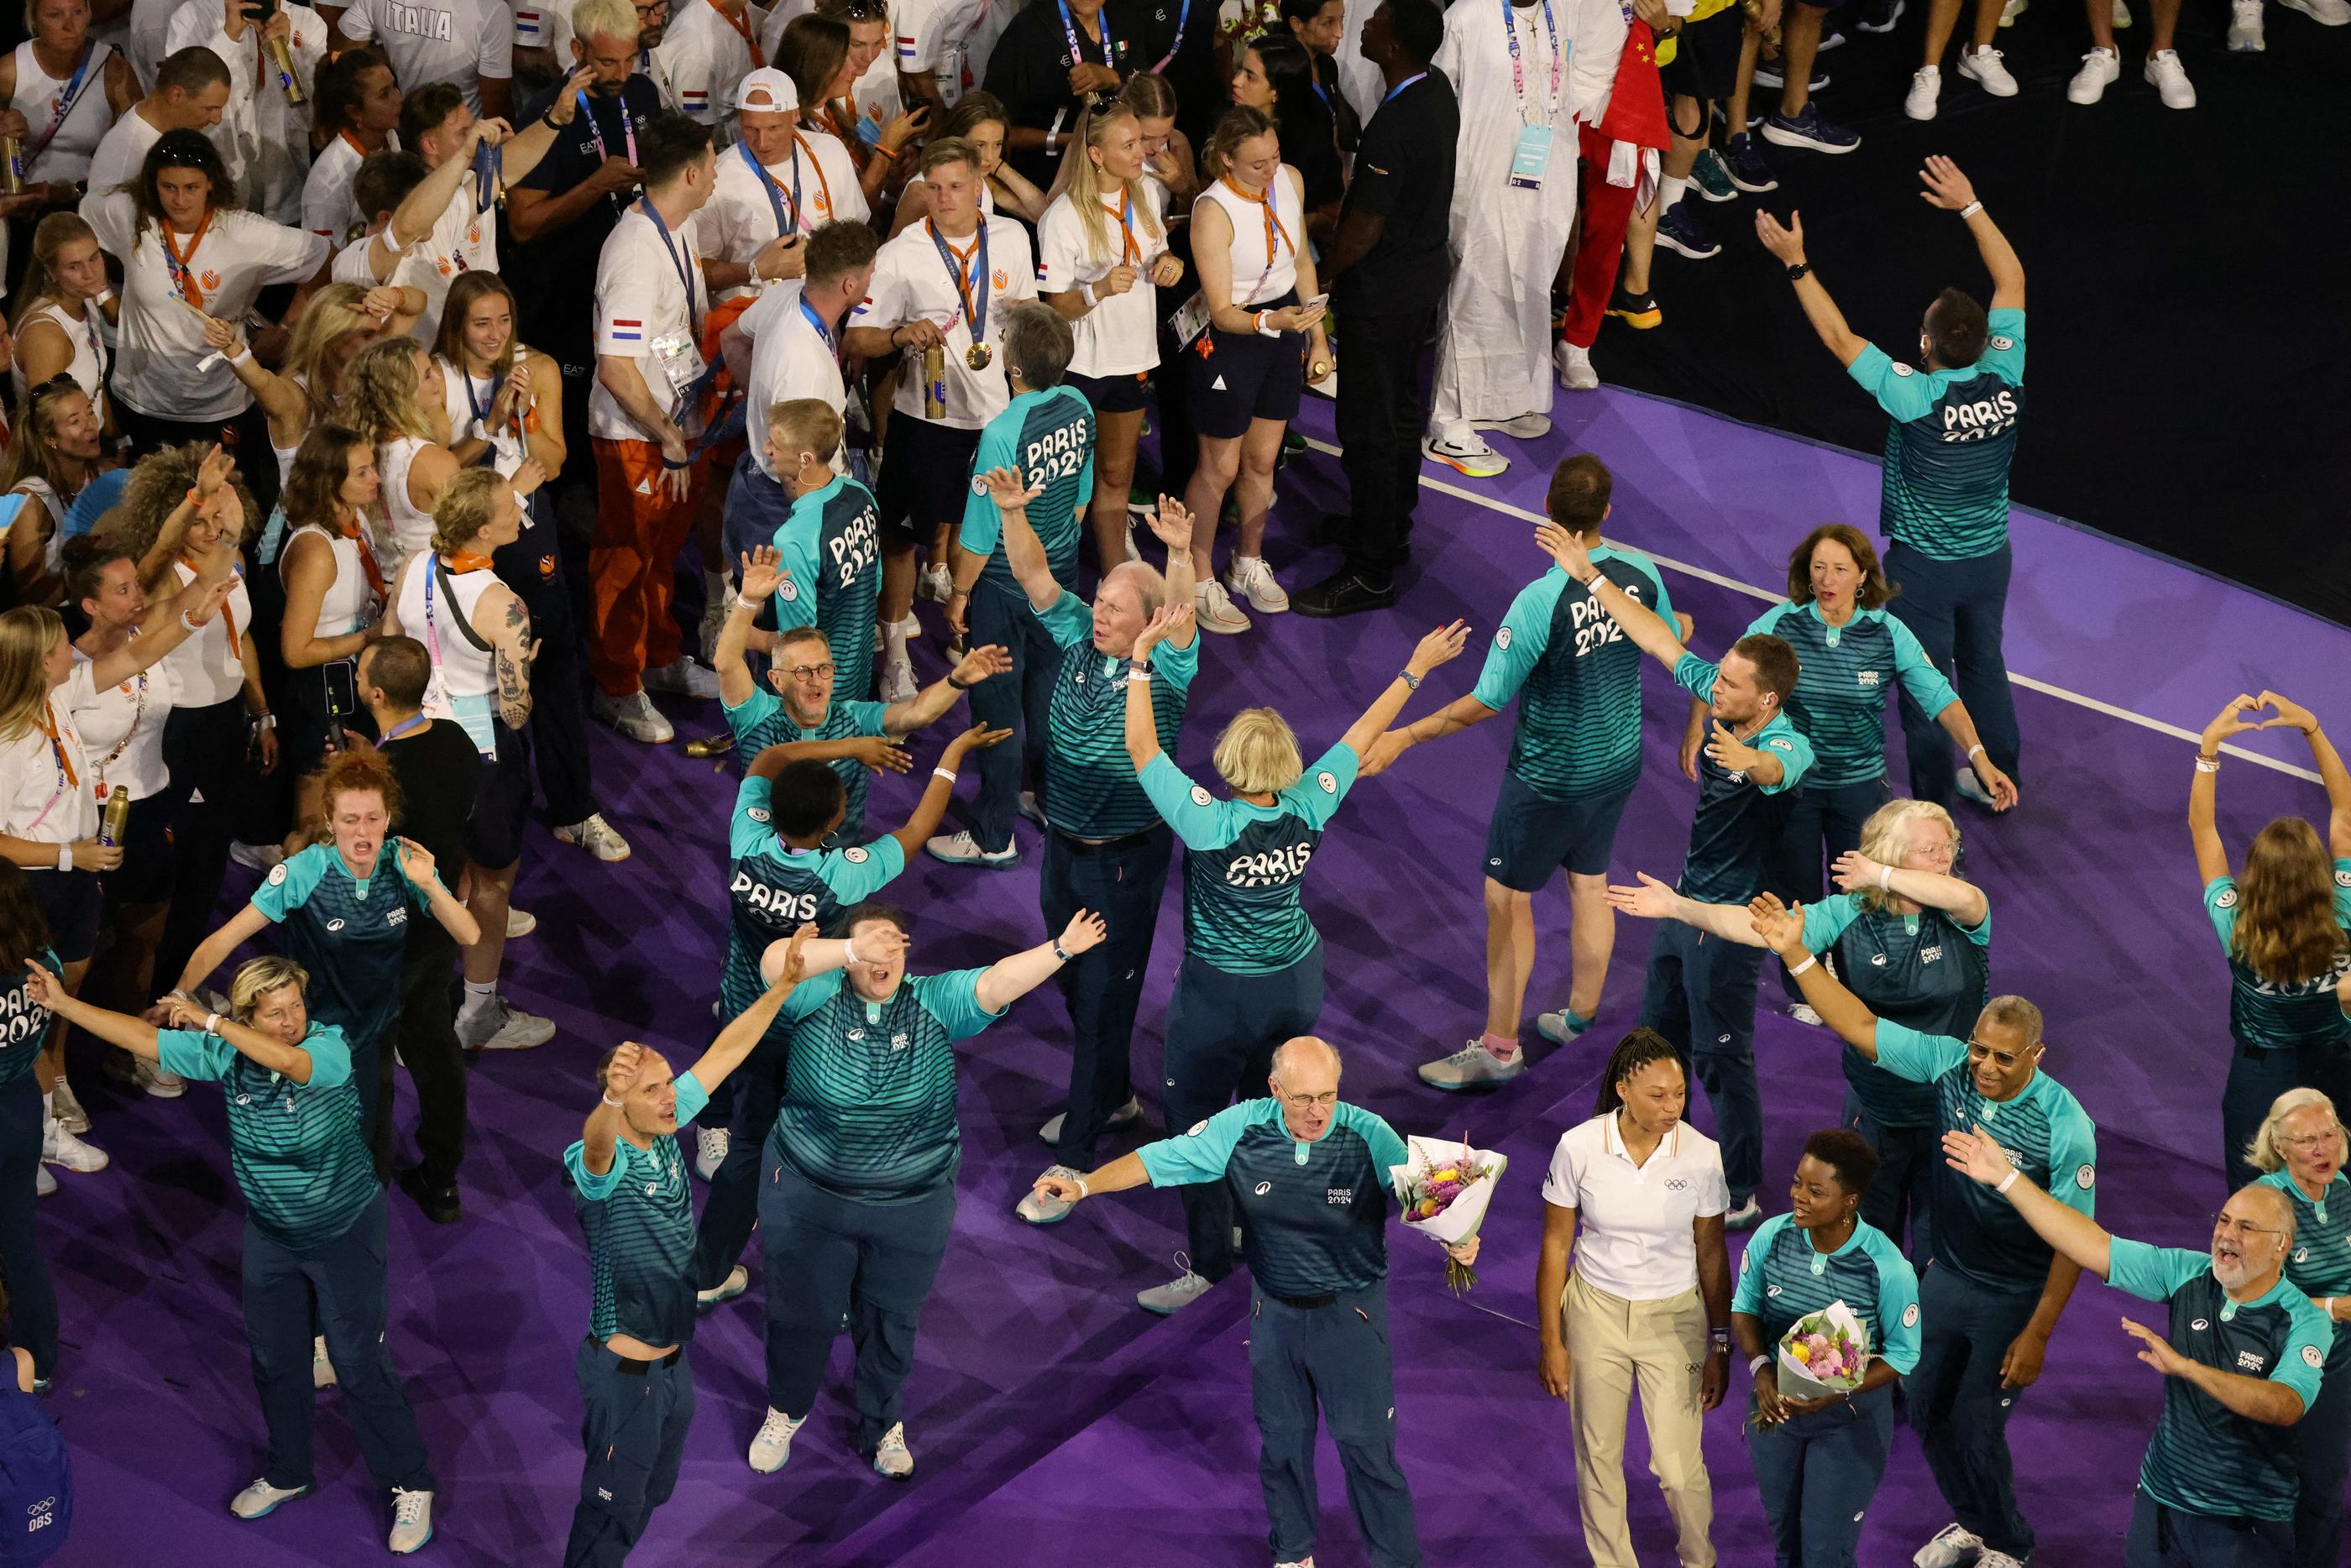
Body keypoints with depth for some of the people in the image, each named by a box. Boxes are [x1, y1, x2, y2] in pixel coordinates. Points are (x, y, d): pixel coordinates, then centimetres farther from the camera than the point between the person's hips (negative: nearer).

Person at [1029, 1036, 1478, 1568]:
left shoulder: (1370, 1136, -20)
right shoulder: (1241, 1129, -14)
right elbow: (1161, 1159, -8)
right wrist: (1085, 1183, -16)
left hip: (1350, 1310, -3)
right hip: (1275, 1309, 3)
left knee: (1366, 1444, 3)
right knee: (1281, 1437, 19)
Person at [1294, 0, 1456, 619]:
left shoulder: (1392, 127, -31)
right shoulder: (1438, 87, -2)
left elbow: (1363, 231, -23)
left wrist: (1319, 278, -7)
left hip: (1386, 291, -9)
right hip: (1426, 270, 9)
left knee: (1368, 429, 0)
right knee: (1402, 410, 23)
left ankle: (1371, 573, 8)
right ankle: (1391, 527, 39)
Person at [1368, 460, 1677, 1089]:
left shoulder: (1541, 600, -29)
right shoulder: (1641, 573, -11)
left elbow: (1487, 701, -24)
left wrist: (1405, 737, -15)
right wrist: (1680, 626, 34)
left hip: (1549, 778, -7)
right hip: (1619, 765, 7)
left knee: (1507, 898, 7)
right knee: (1591, 885, 21)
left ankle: (1499, 1047, 17)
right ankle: (1580, 1020, 37)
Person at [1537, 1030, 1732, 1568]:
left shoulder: (1702, 1155, -13)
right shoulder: (1578, 1148, -15)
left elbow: (1711, 1254, -1)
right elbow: (1555, 1247, -4)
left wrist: (1720, 1346, 2)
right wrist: (1551, 1342, -3)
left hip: (1673, 1317, -1)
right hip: (1596, 1311, 1)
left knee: (1678, 1466, -4)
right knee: (1598, 1458, 10)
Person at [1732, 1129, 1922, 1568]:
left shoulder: (1888, 1268, -25)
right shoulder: (1771, 1237, -16)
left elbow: (1903, 1355, -14)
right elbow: (1744, 1307, 0)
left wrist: (1838, 1394, -26)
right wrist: (1760, 1368, -18)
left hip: (1849, 1420, -4)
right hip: (1776, 1404, 4)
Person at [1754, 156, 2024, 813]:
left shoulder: (1916, 397, -30)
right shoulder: (2006, 378, -18)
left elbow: (1839, 337, -22)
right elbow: (2012, 280, -5)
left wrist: (1796, 263, -16)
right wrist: (1969, 205, -1)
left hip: (1924, 563, -5)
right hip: (1990, 555, 5)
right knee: (1985, 666, 23)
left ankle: (1935, 806, 20)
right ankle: (1998, 780, 39)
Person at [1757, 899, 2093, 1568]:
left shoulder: (2066, 1128, -27)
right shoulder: (1949, 1063, -15)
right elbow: (1861, 1027, -12)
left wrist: (2037, 1335, -17)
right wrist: (1796, 954, -22)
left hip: (2012, 1298, -5)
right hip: (1946, 1277, 6)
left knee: (1976, 1430, 4)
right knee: (1928, 1411, 18)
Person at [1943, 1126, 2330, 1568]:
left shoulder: (2304, 1322, -17)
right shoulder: (2189, 1274, -5)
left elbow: (2286, 1407, -34)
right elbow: (2094, 1246, -6)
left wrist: (2185, 1366, -42)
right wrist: (2005, 1177, -11)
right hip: (2160, 1499, 4)